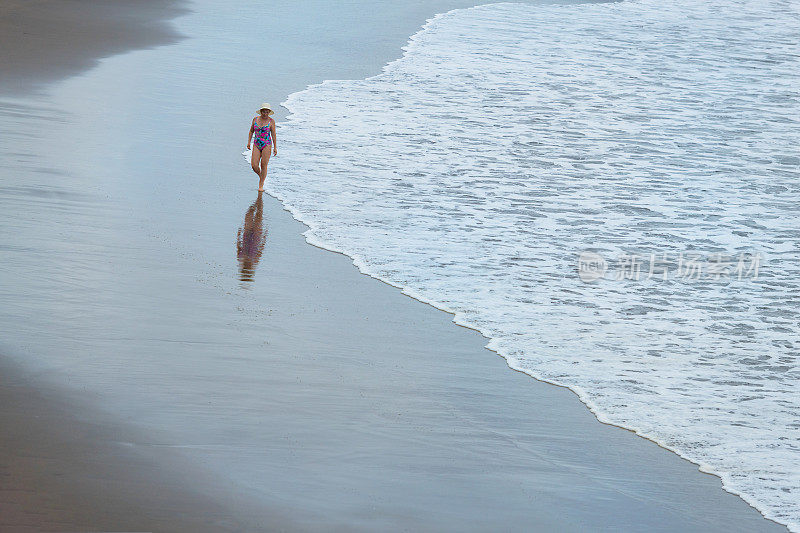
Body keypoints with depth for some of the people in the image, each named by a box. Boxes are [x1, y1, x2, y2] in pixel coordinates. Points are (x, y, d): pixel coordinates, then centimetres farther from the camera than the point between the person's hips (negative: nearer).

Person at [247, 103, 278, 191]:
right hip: (257, 145, 3)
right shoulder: (255, 119, 4)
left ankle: (261, 185, 8)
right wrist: (249, 142, 6)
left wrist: (275, 147, -5)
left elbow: (273, 135, -3)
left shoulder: (271, 121, -5)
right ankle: (261, 176, 25)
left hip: (267, 145, -3)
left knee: (263, 166, -2)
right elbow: (251, 131, 14)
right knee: (254, 165, -6)